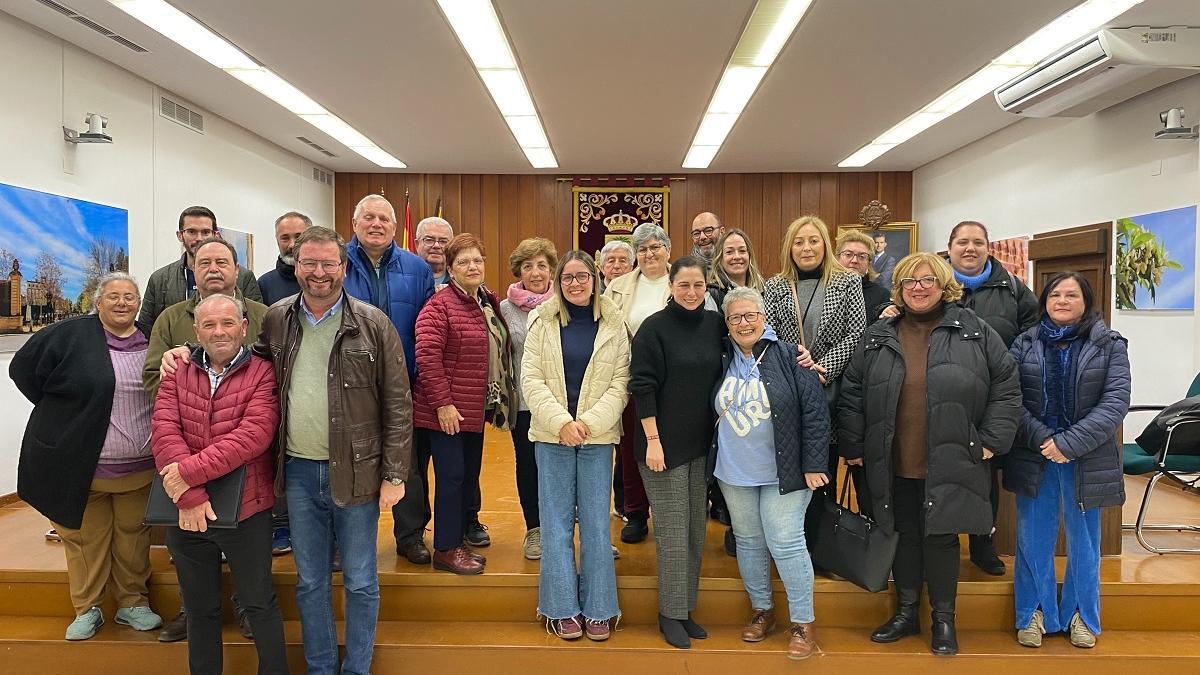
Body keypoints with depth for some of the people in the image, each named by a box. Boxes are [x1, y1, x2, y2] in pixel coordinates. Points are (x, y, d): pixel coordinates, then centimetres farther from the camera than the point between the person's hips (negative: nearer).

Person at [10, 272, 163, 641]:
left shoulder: (153, 340, 6)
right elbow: (23, 368, 1)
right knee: (86, 538, 8)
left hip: (140, 467, 3)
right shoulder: (70, 334, -5)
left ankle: (133, 603, 25)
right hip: (81, 465, -2)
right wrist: (58, 411, -1)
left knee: (134, 537, 11)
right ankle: (87, 608, 24)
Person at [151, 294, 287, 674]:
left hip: (246, 511, -3)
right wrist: (190, 497, -19)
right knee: (200, 609, 19)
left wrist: (190, 471, -23)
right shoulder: (177, 373, 5)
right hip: (186, 512, 4)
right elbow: (164, 431, -8)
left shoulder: (262, 374, -6)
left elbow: (253, 435, -18)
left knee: (260, 604, 10)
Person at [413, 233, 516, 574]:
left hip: (477, 409, 8)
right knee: (452, 477, -2)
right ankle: (445, 550, 10)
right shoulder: (440, 306, -13)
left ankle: (461, 537, 28)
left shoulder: (489, 302, 11)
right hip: (448, 411, -8)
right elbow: (427, 356, -20)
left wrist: (497, 403, 15)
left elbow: (500, 351, 20)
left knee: (470, 475, 15)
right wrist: (443, 404, -21)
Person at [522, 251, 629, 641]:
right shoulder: (542, 322, 3)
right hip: (551, 435, 0)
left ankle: (598, 610, 17)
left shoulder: (614, 325, 2)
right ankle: (562, 609, 17)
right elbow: (531, 379, -2)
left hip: (598, 436, 0)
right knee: (556, 523, 6)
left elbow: (620, 383, -2)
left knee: (596, 523, 5)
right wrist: (561, 422, -13)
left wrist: (589, 422, -14)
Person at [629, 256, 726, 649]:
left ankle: (687, 609, 24)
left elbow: (719, 379, 13)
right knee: (672, 530, 0)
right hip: (664, 442, -5)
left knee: (696, 528, 11)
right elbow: (642, 387, -12)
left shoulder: (715, 324, 4)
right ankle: (670, 614, 14)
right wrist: (652, 439, -15)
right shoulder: (654, 328, -9)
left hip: (702, 443, 5)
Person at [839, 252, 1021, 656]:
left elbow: (1007, 387, 3)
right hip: (895, 466, 2)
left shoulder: (974, 332, 1)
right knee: (904, 536, 13)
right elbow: (852, 396, 7)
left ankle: (944, 620, 23)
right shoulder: (877, 338, 5)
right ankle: (906, 614, 28)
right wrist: (853, 448, 3)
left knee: (941, 537, 6)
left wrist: (991, 440, -3)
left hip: (949, 464, -2)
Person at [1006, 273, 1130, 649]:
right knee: (1033, 539, 8)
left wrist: (1070, 443, -18)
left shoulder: (1110, 345, 1)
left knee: (1084, 540, 12)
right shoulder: (1024, 344, 4)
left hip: (1087, 459, 0)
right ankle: (1034, 614, 23)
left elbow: (1116, 401, -9)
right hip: (1034, 458, 1)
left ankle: (1081, 616, 29)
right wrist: (1041, 437, -17)